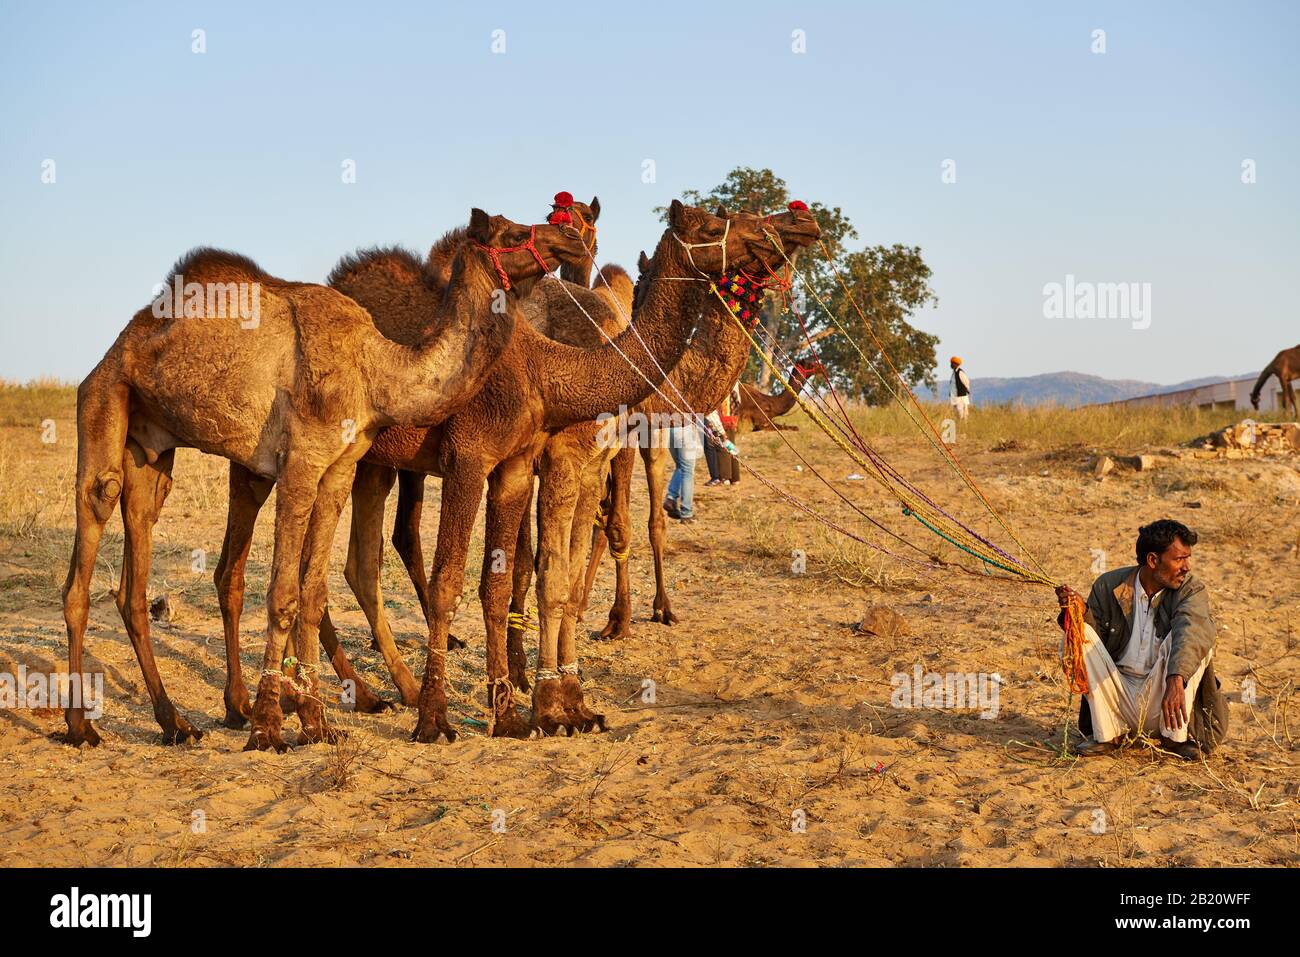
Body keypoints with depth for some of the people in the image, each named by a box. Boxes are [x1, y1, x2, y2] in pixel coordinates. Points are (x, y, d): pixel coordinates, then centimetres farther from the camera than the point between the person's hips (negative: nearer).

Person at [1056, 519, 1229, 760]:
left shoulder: (1191, 590, -7)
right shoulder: (1109, 586, 0)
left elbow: (1192, 628, -28)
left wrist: (1175, 681, -48)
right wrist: (1081, 613, -20)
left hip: (1162, 697, -2)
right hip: (1117, 699, 2)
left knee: (1194, 642, -25)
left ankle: (1175, 737, -15)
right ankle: (1106, 735, -12)